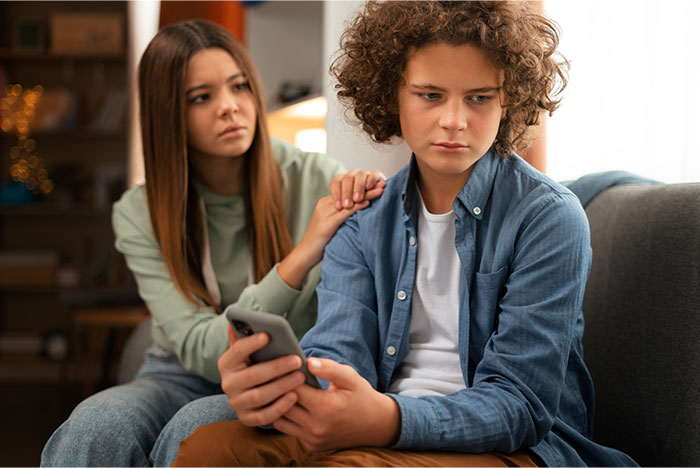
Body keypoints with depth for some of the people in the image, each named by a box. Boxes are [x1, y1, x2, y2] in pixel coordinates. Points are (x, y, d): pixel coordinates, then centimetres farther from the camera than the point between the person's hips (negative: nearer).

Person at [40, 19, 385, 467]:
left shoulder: (315, 179, -5)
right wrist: (301, 257, -27)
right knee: (97, 425, -31)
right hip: (187, 380, 1)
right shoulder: (139, 215, -5)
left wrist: (369, 192, -24)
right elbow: (202, 352, -15)